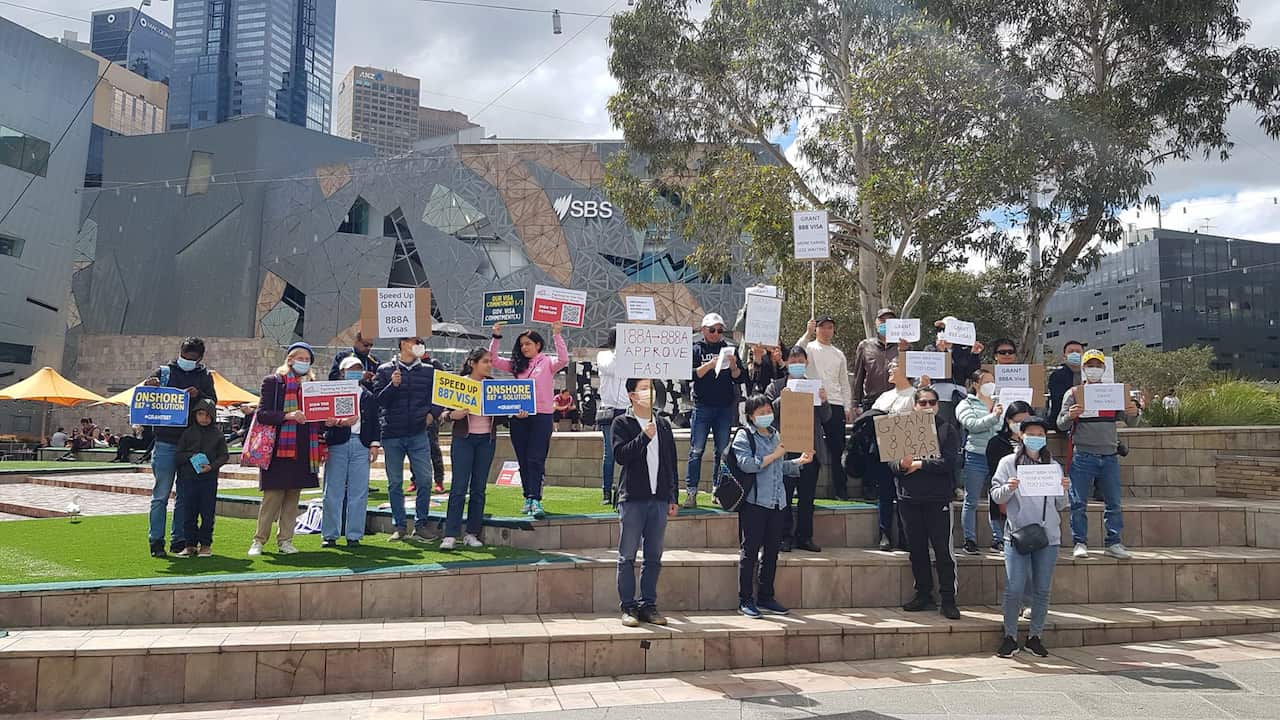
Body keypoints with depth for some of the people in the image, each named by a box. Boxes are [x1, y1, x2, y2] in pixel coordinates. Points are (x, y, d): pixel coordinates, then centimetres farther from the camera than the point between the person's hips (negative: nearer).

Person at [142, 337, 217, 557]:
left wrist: (198, 395, -17)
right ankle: (156, 541, 4)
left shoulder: (205, 376, 11)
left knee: (185, 496, 8)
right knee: (161, 494, -2)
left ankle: (179, 540, 16)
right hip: (165, 442, -2)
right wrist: (148, 386, -17)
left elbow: (213, 403, 2)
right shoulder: (164, 371, 6)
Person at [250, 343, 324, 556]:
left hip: (304, 450, 5)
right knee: (272, 497, -2)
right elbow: (262, 414, -8)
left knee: (293, 497, 8)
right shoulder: (273, 381, 1)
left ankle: (285, 540, 16)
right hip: (279, 448, -4)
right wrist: (287, 416, -23)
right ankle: (259, 540, 10)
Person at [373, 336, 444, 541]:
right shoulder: (385, 370, 5)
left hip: (418, 434, 1)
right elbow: (378, 400, -1)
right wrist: (392, 385, -17)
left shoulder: (428, 371, 10)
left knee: (425, 479, -5)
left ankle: (420, 524, 8)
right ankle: (400, 526, 14)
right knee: (395, 483, 5)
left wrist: (432, 413, 0)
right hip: (391, 434, -1)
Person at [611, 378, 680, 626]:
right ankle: (628, 607, 9)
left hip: (659, 499, 4)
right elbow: (620, 455, -14)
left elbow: (671, 464, 16)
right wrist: (644, 437, -21)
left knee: (654, 558, 8)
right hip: (632, 499, -4)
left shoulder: (663, 425, 14)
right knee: (627, 557, 0)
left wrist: (673, 498, 13)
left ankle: (649, 605, 18)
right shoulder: (622, 423, 0)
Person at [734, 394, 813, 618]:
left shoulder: (776, 435, 17)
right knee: (750, 552, -1)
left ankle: (766, 597, 22)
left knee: (772, 551, 11)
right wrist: (774, 455, -15)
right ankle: (745, 600, 7)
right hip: (754, 501, -7)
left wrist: (799, 461, 10)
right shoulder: (744, 436, -4)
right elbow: (746, 463, -18)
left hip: (777, 501, 7)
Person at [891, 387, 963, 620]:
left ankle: (948, 599, 7)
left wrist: (919, 464, -12)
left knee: (943, 550, -2)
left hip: (938, 499, -3)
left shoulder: (947, 430, 2)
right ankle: (923, 594, 23)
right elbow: (891, 463, 2)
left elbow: (948, 462, -11)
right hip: (909, 498, 3)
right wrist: (902, 464, -19)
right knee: (917, 549, 11)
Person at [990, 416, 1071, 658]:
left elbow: (1060, 506, 14)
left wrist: (1064, 491, -5)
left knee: (1042, 589, 6)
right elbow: (996, 495, 1)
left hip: (1048, 536, 3)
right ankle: (1010, 637, 6)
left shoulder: (1053, 466, 13)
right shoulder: (1009, 463, 4)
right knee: (1014, 588, -7)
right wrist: (1008, 488, -19)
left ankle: (1035, 636, 19)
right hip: (1018, 534, -3)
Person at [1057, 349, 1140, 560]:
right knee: (1079, 503, -2)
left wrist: (1133, 413, -14)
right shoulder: (1073, 394, 4)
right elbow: (1061, 425, -1)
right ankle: (1080, 543, 6)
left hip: (1109, 455, 3)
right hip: (1082, 455, -3)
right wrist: (1069, 417, -24)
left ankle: (1114, 543, 13)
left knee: (1114, 502, 5)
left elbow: (1128, 421, 10)